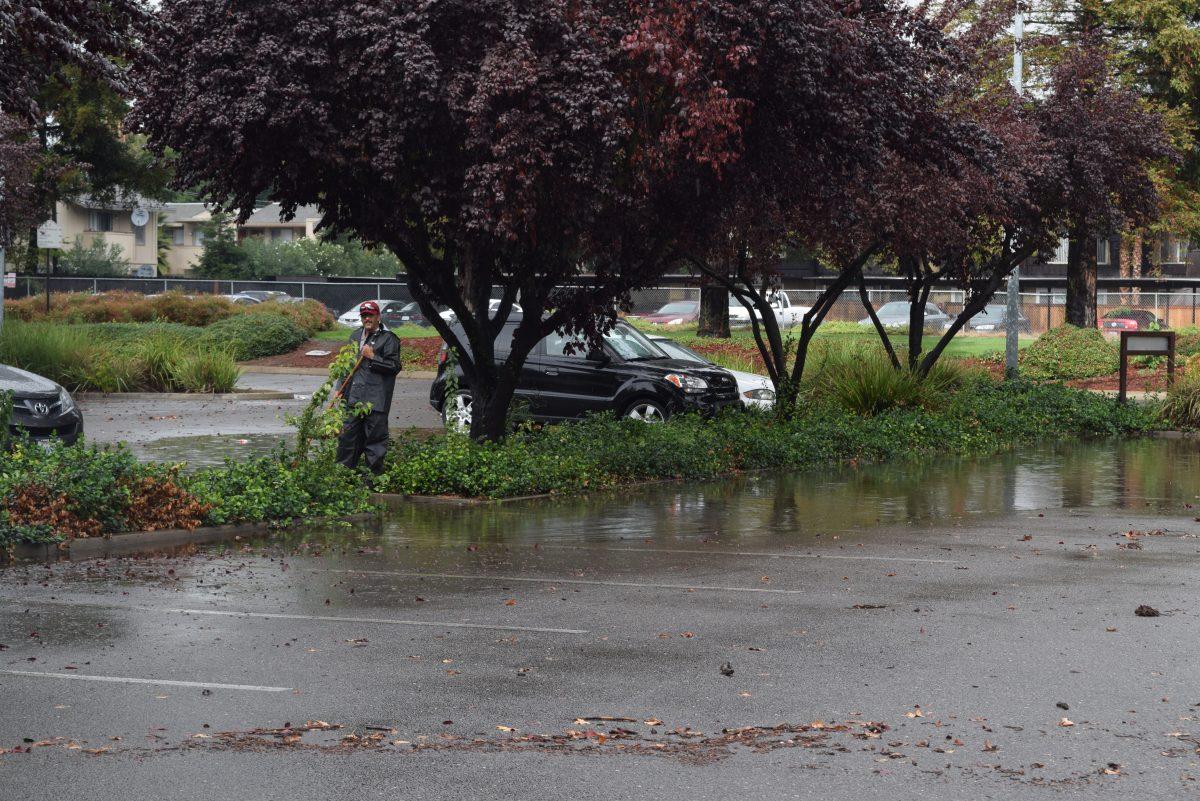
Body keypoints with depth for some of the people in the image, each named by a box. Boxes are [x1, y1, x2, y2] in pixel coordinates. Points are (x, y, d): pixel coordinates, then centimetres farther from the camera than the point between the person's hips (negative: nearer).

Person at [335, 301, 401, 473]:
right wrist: (341, 390, 21)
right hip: (354, 397, 7)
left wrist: (373, 357, -15)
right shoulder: (355, 336, 17)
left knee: (375, 436, -2)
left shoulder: (388, 339, -4)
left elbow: (395, 366, -10)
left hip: (376, 399, -6)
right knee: (348, 435, 9)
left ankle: (374, 475, 4)